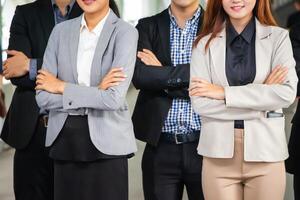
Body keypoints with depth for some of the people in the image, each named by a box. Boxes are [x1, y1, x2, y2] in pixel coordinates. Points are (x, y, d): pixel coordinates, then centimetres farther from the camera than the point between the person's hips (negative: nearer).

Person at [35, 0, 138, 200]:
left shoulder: (125, 32, -7)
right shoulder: (61, 31, 6)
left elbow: (114, 99, -18)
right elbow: (43, 97, -1)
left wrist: (62, 87, -9)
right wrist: (95, 92, -12)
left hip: (106, 141, -4)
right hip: (64, 140, 4)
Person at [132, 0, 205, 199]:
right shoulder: (147, 27, 7)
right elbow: (140, 75, -10)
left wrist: (162, 76, -7)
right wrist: (190, 73, -13)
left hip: (204, 144, -1)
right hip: (161, 146, 1)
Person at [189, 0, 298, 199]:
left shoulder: (279, 37, 2)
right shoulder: (205, 43, 4)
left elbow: (287, 93, -10)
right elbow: (200, 103, -6)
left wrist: (224, 93, -11)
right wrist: (261, 97, -11)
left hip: (266, 151, 0)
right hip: (219, 153, 1)